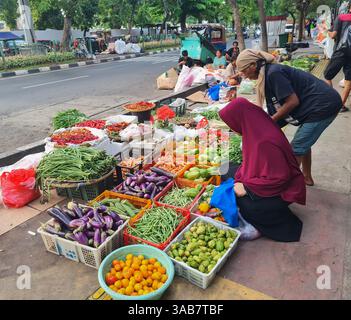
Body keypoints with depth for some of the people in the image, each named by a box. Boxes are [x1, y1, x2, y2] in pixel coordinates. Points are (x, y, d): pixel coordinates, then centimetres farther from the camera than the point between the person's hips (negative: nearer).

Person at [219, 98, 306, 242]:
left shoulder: (266, 142, -33)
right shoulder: (257, 128, -7)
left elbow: (280, 178, -27)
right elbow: (250, 160, 6)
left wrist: (247, 187, -23)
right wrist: (240, 179, -8)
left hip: (282, 188, -9)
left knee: (245, 205, -25)